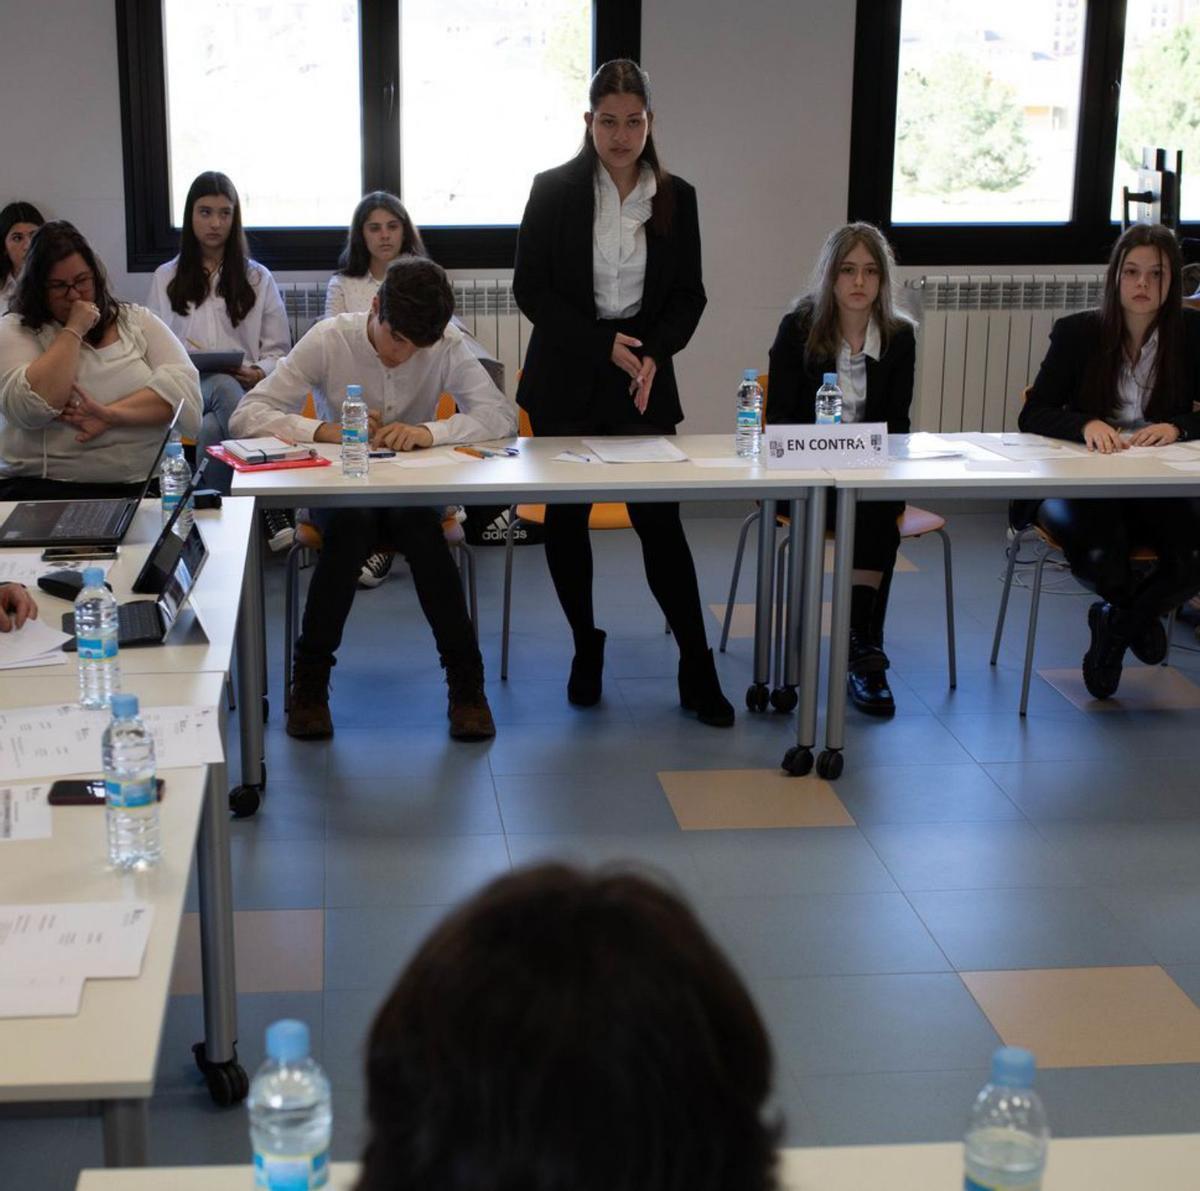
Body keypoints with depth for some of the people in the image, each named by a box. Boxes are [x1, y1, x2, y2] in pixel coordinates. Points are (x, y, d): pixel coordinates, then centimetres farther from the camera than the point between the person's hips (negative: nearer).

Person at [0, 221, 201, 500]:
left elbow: (184, 385, 0)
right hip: (45, 489, -2)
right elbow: (31, 408, -11)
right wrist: (73, 331, -5)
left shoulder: (137, 320, 15)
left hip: (147, 485, 3)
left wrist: (111, 414, -13)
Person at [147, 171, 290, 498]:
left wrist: (259, 373, -8)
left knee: (212, 431, -40)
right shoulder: (165, 278, 21)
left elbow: (278, 350, 15)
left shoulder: (258, 278, 19)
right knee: (224, 387, -40)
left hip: (245, 390, 0)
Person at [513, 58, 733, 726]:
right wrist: (604, 344, -14)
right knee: (567, 519, 6)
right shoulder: (555, 190, -3)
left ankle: (698, 671, 3)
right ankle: (586, 647, 25)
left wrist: (653, 353, -11)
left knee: (660, 521, -4)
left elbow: (689, 295, 7)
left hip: (644, 379, 0)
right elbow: (532, 290, -5)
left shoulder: (676, 198, 3)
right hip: (568, 378, 0)